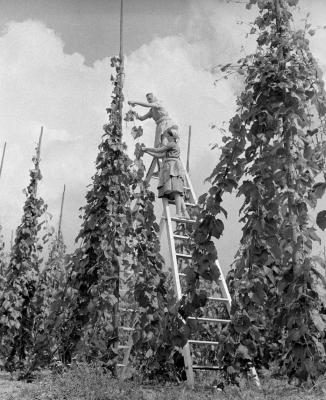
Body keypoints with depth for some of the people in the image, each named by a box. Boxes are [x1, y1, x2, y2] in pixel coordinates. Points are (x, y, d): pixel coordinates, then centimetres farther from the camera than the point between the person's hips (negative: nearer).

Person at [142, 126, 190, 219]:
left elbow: (158, 150, -1)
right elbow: (160, 156, 27)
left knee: (175, 191, -18)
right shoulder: (170, 147, 27)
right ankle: (185, 213, -6)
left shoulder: (172, 144, 0)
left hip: (173, 168, -9)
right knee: (177, 193, 0)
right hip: (169, 169, 9)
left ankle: (178, 213, -27)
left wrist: (147, 148, 13)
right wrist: (147, 152, 29)